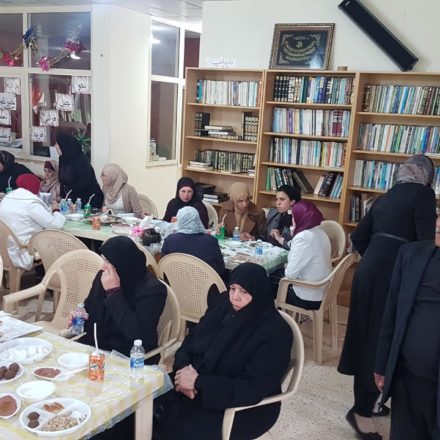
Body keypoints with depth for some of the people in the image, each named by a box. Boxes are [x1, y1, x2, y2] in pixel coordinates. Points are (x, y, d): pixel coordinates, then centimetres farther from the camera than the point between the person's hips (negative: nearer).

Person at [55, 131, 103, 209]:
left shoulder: (80, 160, -17)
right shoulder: (63, 159, 5)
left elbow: (84, 183, -20)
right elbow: (62, 182, 9)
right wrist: (62, 196, 0)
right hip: (72, 200, 7)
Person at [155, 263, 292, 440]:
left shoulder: (275, 332, -20)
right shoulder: (224, 305, -2)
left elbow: (253, 388, -24)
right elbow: (192, 339, 5)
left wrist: (199, 382, -25)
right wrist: (184, 368, -16)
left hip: (246, 406, -6)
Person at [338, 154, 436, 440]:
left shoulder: (386, 197, 17)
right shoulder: (423, 194, -3)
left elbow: (358, 237, 18)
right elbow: (425, 243, -11)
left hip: (370, 268, 8)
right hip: (393, 273, -7)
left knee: (368, 335, 16)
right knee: (381, 340, 0)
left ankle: (366, 401, 30)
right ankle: (362, 411, 7)